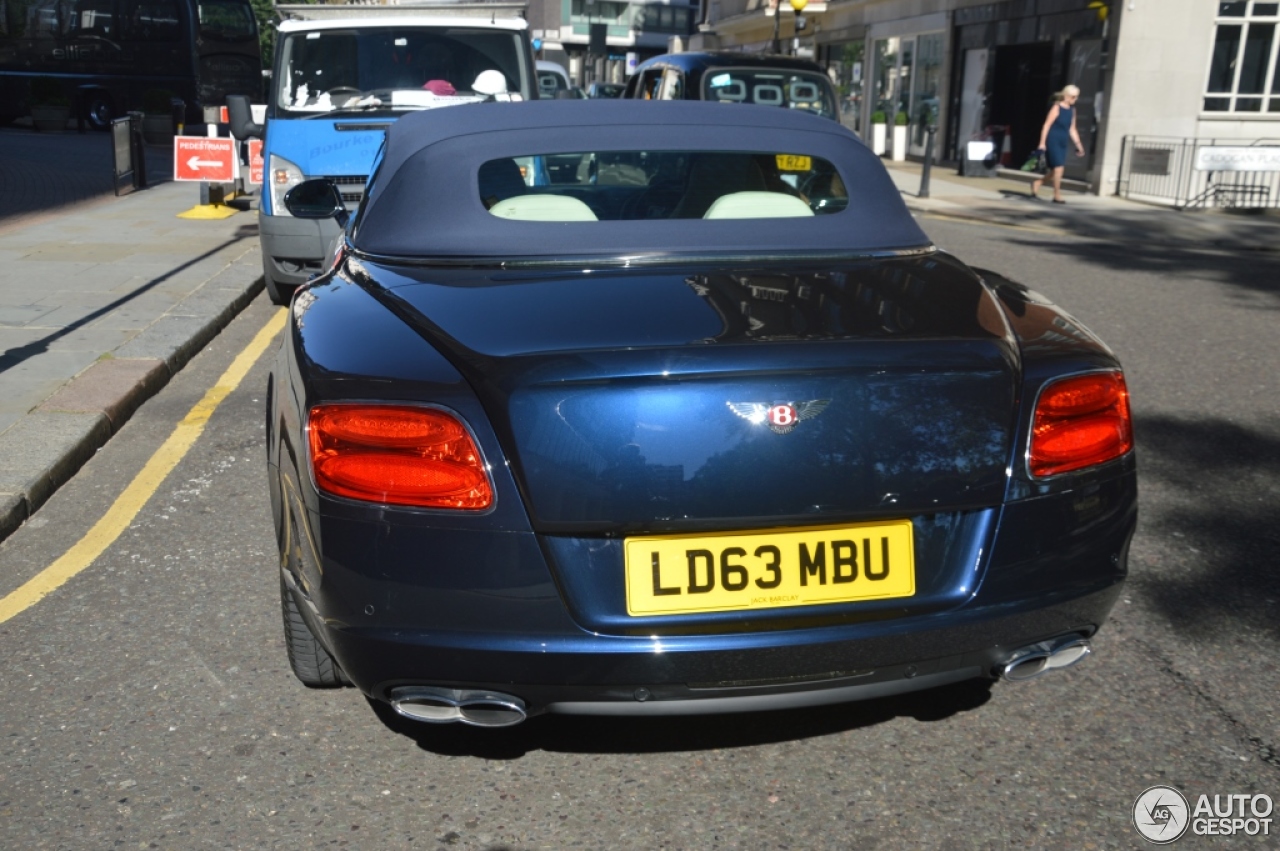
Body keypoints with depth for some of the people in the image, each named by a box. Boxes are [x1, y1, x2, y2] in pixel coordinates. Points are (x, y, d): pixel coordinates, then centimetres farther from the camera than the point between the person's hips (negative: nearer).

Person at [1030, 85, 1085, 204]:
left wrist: (1078, 145, 15)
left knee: (1055, 170, 6)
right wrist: (1042, 143, -19)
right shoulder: (1057, 108, -9)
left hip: (1062, 143, 7)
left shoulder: (1072, 110, 12)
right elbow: (1047, 125, -13)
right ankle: (1057, 195, -2)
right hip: (1053, 141, -7)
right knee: (1059, 167, -10)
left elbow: (1072, 130, 17)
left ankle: (1036, 183, 25)